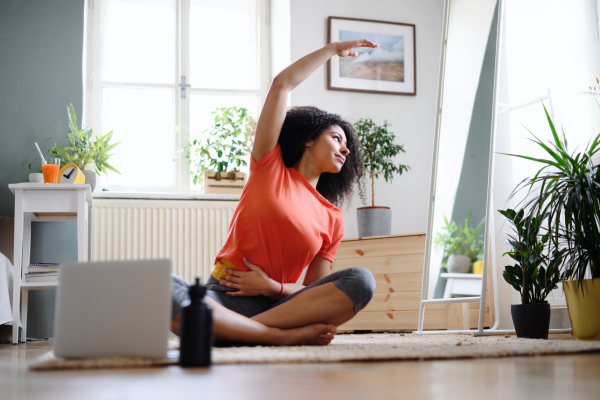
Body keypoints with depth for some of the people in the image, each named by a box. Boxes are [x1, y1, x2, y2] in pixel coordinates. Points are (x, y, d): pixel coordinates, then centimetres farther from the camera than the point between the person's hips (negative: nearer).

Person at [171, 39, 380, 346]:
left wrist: (272, 287, -8)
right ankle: (288, 335, -32)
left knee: (361, 280, -23)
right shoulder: (270, 167, 13)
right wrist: (333, 49, 18)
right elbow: (282, 83, 9)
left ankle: (251, 328, -31)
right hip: (220, 298, -2)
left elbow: (315, 292, 12)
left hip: (274, 305, 2)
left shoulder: (332, 219, 17)